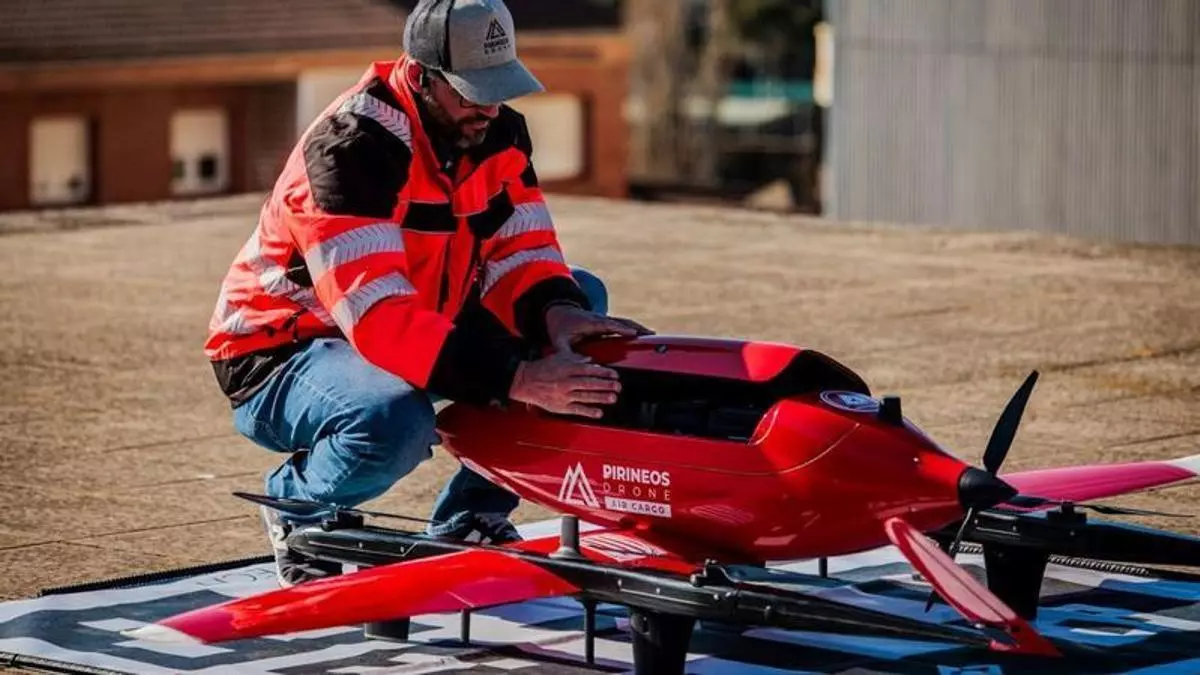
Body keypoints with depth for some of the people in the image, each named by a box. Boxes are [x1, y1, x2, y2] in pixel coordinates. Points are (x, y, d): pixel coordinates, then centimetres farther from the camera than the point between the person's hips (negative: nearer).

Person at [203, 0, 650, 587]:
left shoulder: (495, 130, -4)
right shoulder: (353, 144, -28)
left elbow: (520, 246, -4)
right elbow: (379, 316, -37)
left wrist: (558, 311, -29)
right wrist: (516, 380, -43)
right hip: (281, 354, -8)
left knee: (581, 298, 0)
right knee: (394, 422, -40)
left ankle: (467, 521, 1)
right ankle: (298, 506, -3)